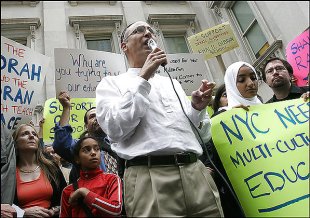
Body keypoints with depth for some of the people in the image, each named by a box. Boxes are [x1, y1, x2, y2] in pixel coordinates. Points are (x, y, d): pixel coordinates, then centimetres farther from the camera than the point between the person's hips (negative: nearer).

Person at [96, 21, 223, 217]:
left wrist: (197, 107, 4)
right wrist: (143, 78, -8)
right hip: (150, 177, -4)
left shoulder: (172, 83, 22)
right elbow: (115, 130, -10)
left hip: (196, 171, 5)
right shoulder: (111, 83, 8)